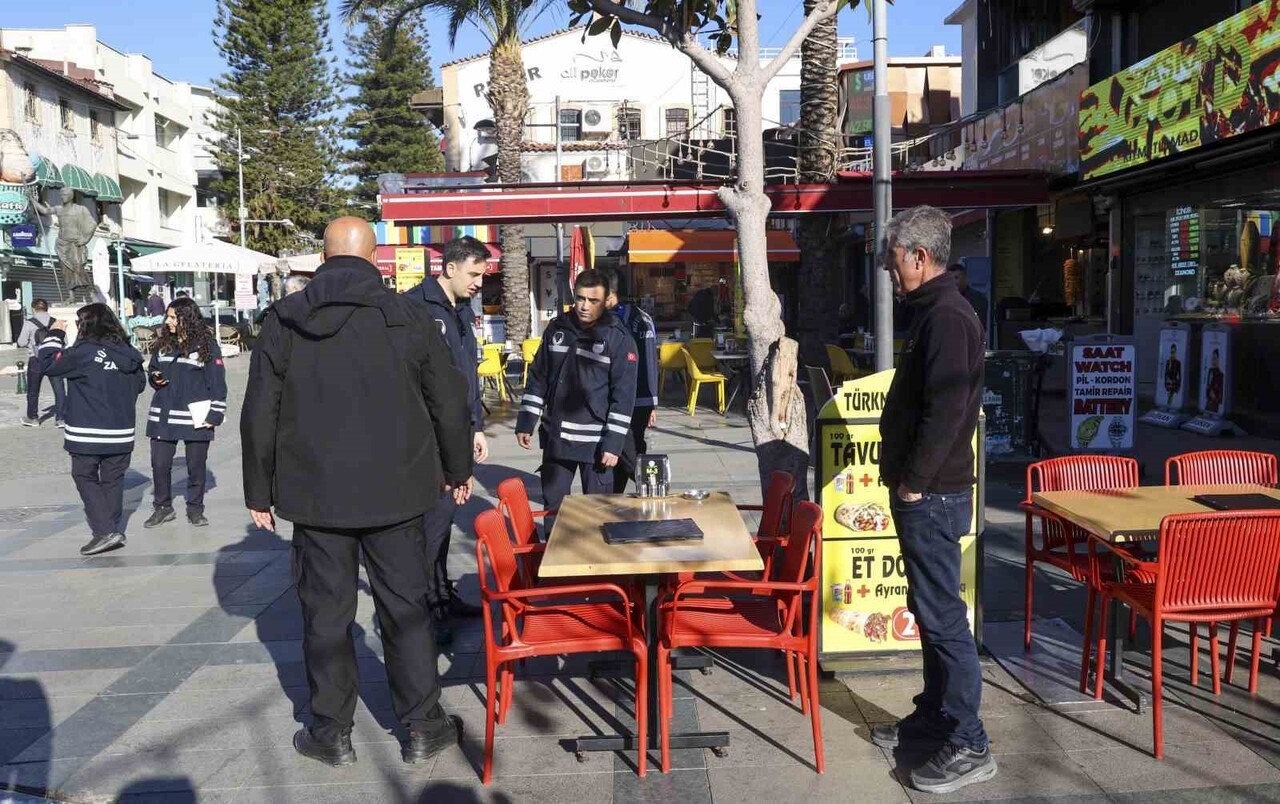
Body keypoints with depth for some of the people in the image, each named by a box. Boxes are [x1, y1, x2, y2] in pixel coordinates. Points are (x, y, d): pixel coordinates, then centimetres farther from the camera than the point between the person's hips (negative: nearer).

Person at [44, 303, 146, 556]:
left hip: (87, 434, -5)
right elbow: (139, 384, 12)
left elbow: (50, 366, -3)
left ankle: (105, 530, -4)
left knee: (85, 477, 7)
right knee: (113, 479, 15)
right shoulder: (128, 353, 3)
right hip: (121, 432, 5)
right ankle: (113, 530, 21)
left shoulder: (84, 351, -14)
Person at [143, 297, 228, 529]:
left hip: (195, 418, -4)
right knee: (159, 464, 6)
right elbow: (152, 370, 22)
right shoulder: (163, 344, 8)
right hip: (163, 416, 5)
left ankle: (195, 509, 20)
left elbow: (217, 382, -7)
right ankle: (163, 507, 22)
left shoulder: (206, 345, -7)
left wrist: (215, 414, -11)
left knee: (196, 466, 6)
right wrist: (154, 378, -3)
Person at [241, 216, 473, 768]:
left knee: (326, 611, 10)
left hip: (317, 494, 0)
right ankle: (423, 727, 18)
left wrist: (259, 493, 10)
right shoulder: (409, 318, -2)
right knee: (405, 605, 10)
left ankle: (332, 733, 21)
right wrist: (458, 470, 16)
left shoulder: (284, 321, -2)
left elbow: (259, 415, 0)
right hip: (395, 489, 0)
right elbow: (448, 402, 3)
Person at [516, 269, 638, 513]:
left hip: (595, 441, -4)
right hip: (555, 436, 4)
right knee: (553, 506, 14)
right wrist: (525, 423, 5)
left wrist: (614, 443, -15)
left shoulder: (619, 339, -9)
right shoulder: (557, 328, 4)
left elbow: (624, 396, -11)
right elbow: (538, 379, 10)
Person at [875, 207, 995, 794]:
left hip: (933, 496, -10)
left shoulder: (947, 316, -17)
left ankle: (968, 745, 9)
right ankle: (934, 718, 31)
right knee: (930, 611, 18)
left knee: (942, 616, -2)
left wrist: (915, 479, -17)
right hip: (925, 493, 10)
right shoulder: (934, 311, 15)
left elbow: (946, 409, -25)